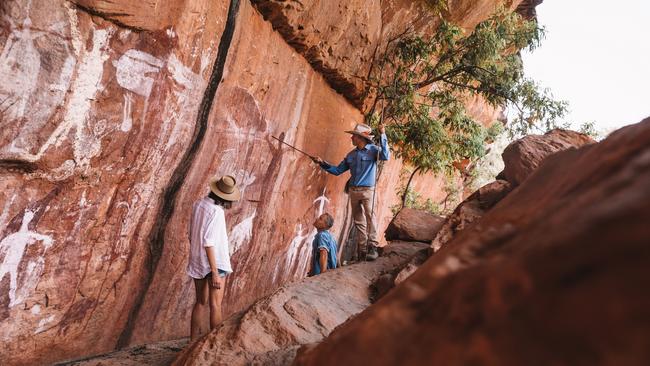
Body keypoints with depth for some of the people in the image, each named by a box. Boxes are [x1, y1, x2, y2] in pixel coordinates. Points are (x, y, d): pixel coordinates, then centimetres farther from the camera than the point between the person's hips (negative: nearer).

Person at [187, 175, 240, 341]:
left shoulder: (198, 204, 3)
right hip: (215, 262, -8)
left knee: (201, 302, 17)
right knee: (215, 305, -1)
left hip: (197, 262, 8)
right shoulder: (217, 211, -19)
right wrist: (215, 273, -22)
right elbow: (208, 242, -24)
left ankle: (194, 340, 24)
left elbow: (192, 235, 11)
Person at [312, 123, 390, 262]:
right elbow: (337, 170, 18)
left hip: (367, 190, -5)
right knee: (358, 221, 8)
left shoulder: (373, 149, -2)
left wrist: (383, 135, -24)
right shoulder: (351, 155, 13)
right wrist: (322, 163, 9)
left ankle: (372, 247, -17)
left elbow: (386, 156, -23)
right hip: (353, 191, 6)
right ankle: (362, 251, 13)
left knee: (370, 217, -18)